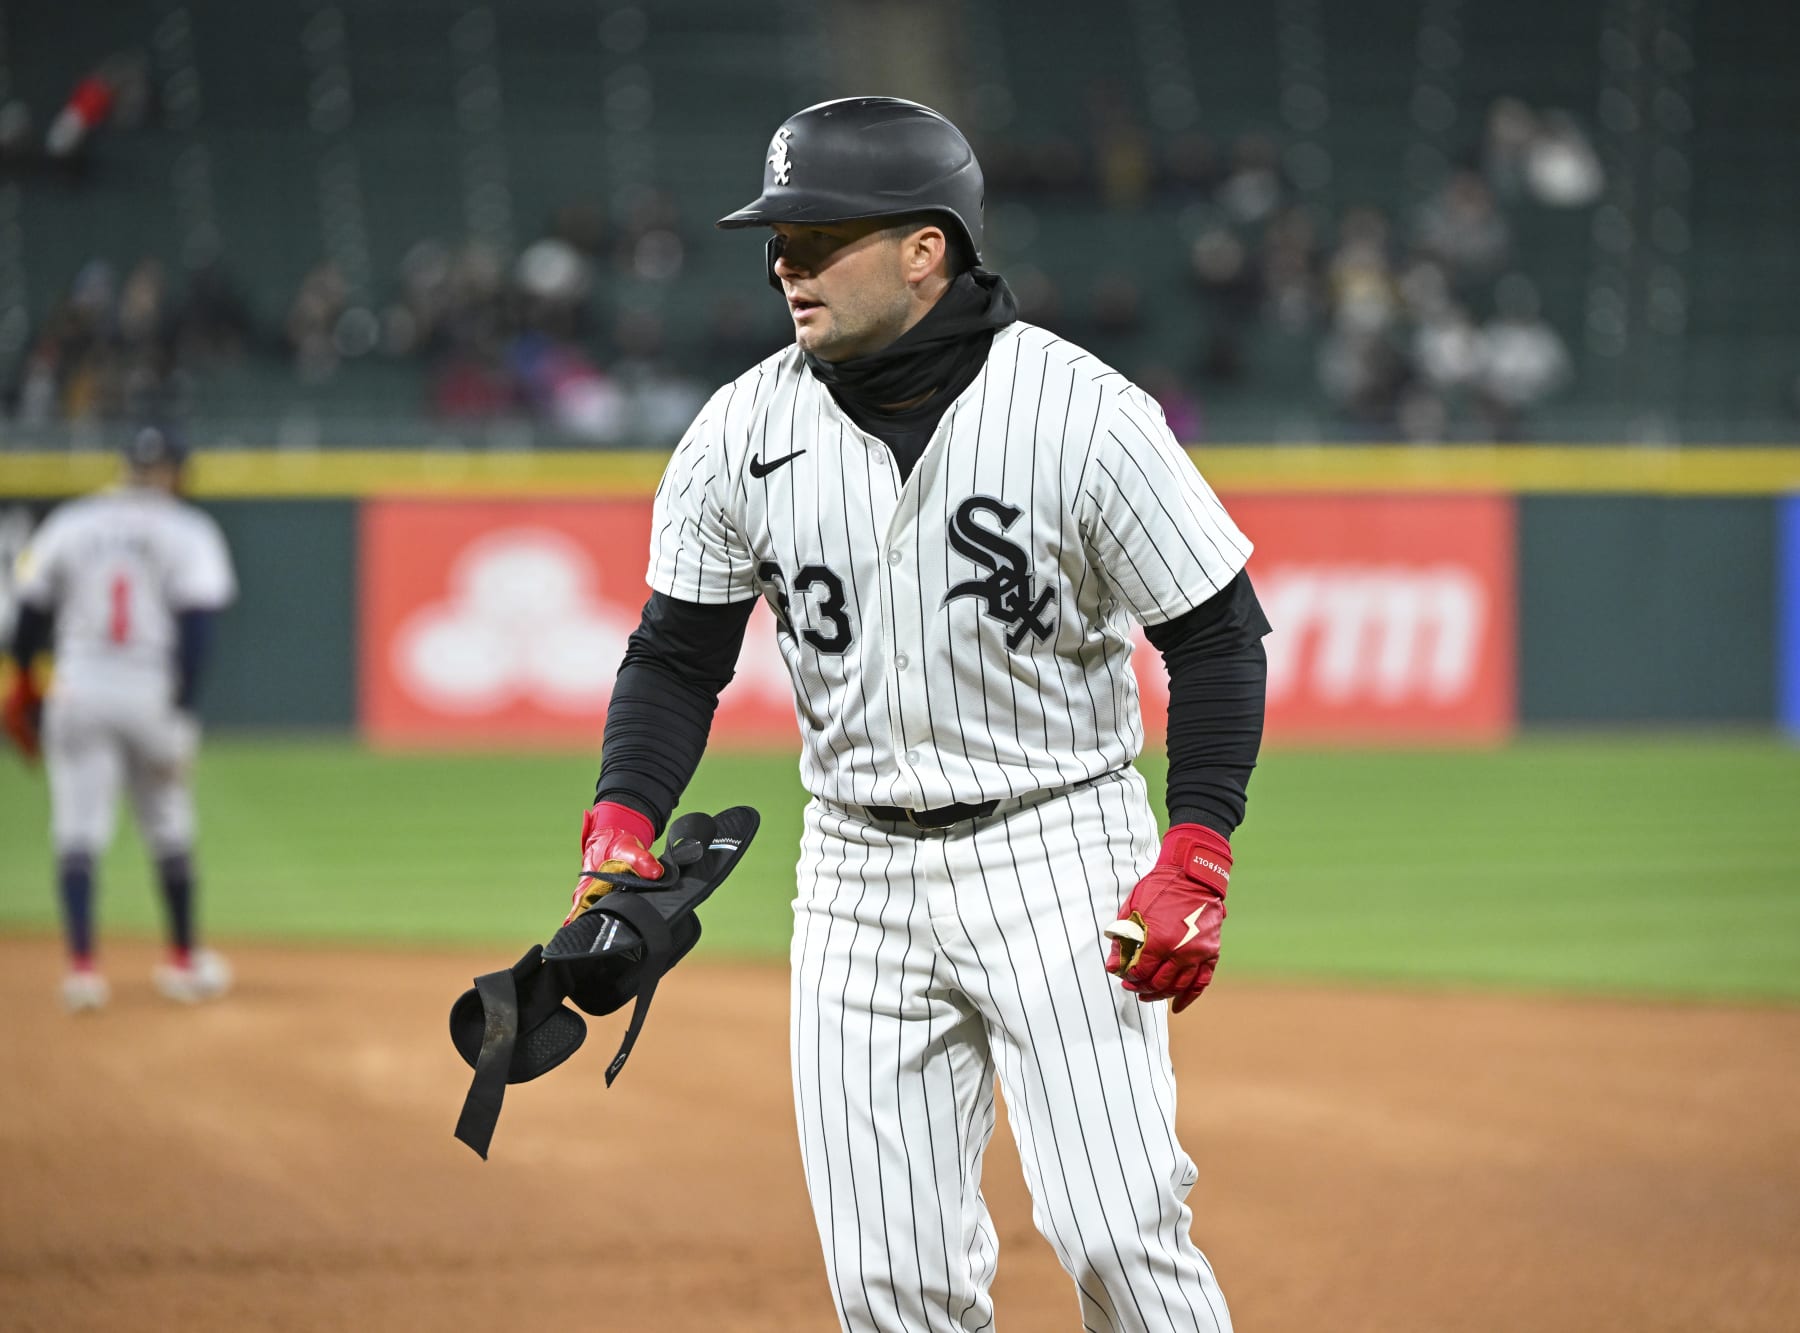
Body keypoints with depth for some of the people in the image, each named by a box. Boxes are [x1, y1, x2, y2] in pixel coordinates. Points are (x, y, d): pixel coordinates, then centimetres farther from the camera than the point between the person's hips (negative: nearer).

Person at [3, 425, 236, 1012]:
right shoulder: (188, 532, -1)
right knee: (170, 831, 13)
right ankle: (184, 960, 23)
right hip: (152, 694, -1)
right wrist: (181, 712, -13)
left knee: (78, 832, 1)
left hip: (77, 693, 1)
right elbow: (196, 622, -11)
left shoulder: (69, 524, 6)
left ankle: (81, 965, -11)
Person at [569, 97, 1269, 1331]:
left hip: (1060, 857, -4)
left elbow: (1219, 635, -7)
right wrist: (621, 828, -9)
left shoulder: (1084, 413, -13)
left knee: (1118, 1234, -12)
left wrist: (1195, 863, -16)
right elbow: (678, 656, 8)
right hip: (859, 878, 4)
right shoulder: (742, 433, -2)